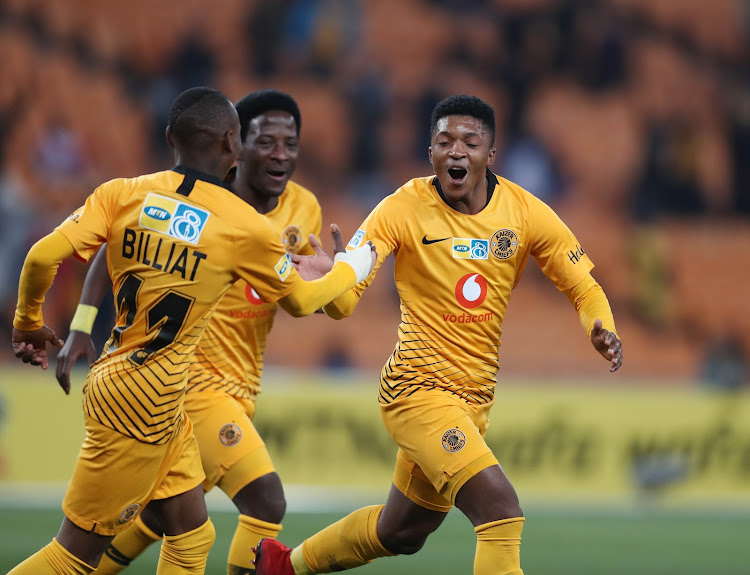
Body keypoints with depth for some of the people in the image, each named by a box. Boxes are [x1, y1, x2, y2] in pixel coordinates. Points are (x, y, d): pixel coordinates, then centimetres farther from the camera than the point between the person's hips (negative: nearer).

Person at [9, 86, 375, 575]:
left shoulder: (122, 194, -1)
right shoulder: (247, 227, -10)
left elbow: (43, 257, -10)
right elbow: (300, 300, 7)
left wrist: (28, 323, 8)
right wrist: (353, 268, 26)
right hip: (146, 404, -7)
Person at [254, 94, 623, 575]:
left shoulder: (525, 211, -4)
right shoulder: (404, 210, -13)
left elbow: (583, 286, 4)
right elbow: (342, 302, -18)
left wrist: (602, 329, -17)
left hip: (475, 399, 6)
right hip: (418, 388, -6)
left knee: (403, 533, 21)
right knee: (501, 510, -24)